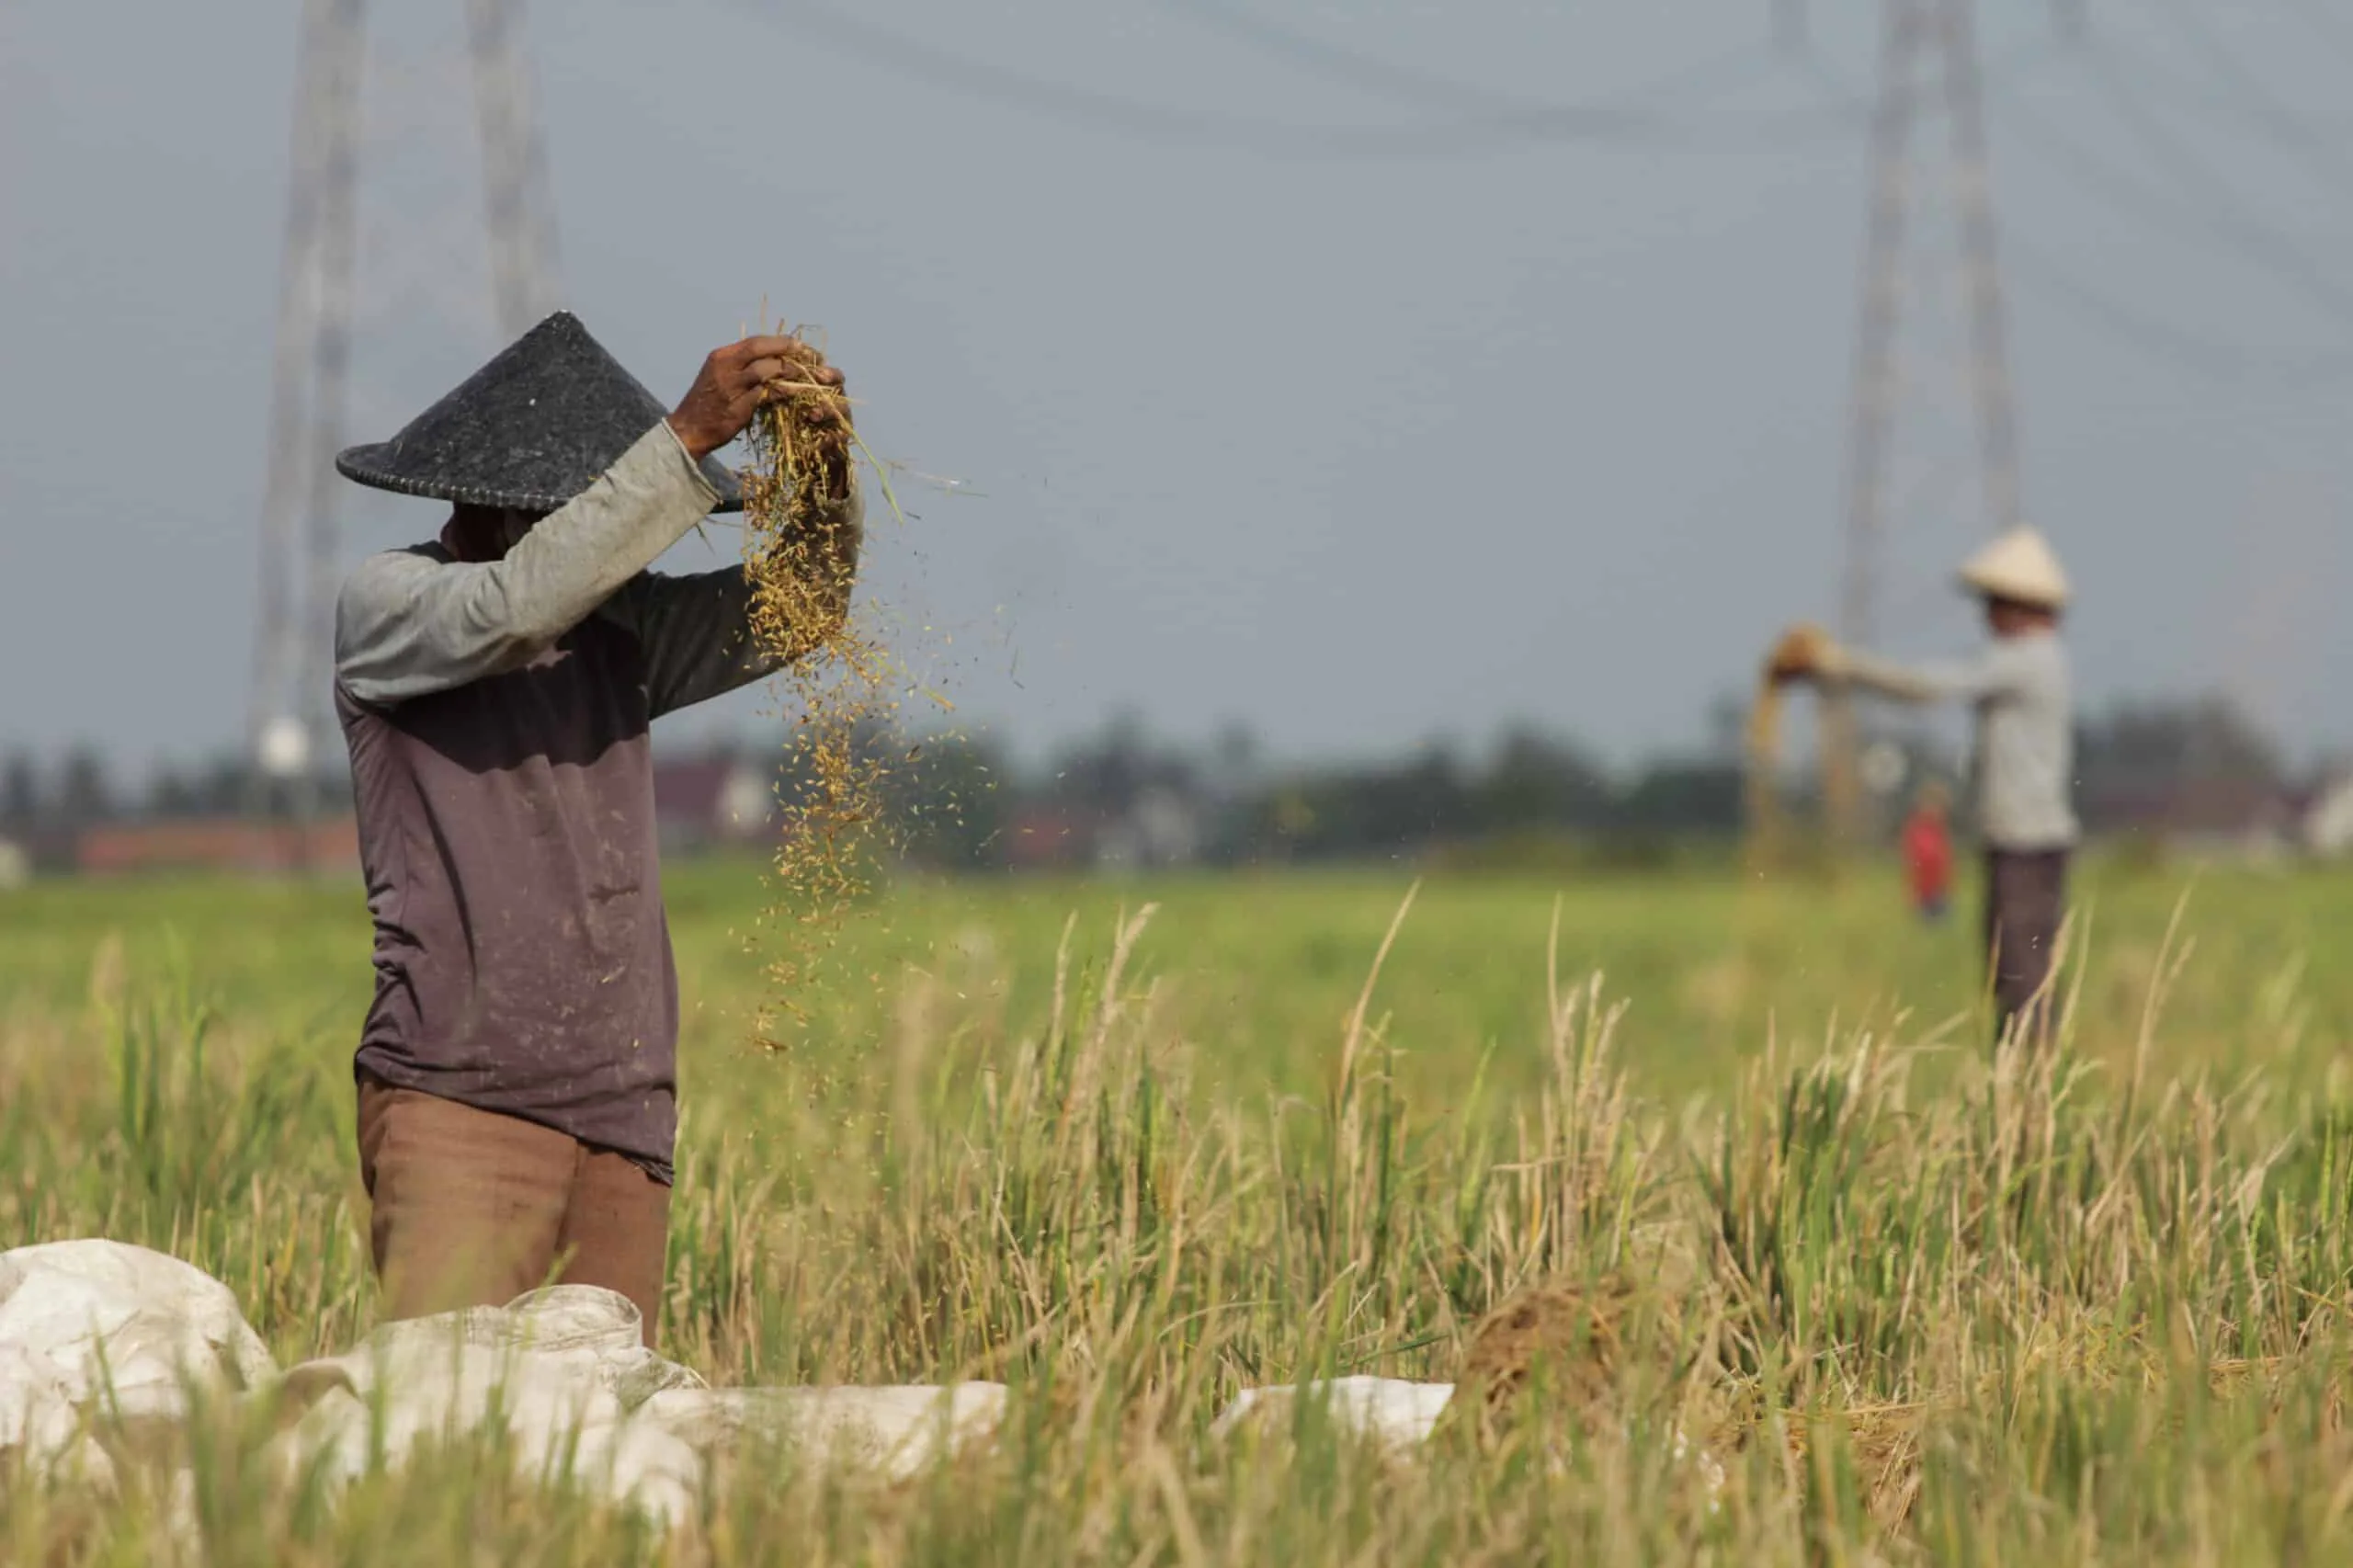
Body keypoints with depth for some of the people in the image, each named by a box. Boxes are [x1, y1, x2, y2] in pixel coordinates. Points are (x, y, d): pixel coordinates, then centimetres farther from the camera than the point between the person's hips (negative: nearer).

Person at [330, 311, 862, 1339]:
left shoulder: (622, 624, 15)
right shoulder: (384, 605, -1)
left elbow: (792, 607, 5)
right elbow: (517, 605, -20)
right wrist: (687, 436, -23)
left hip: (622, 1116, 6)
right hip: (455, 1102, -5)